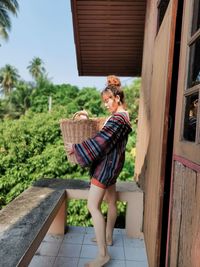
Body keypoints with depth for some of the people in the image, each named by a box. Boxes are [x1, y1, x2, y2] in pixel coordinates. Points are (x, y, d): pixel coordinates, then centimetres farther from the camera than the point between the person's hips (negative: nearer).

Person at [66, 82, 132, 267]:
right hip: (113, 163, 11)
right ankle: (108, 238, 36)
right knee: (111, 202, 19)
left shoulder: (118, 118, -19)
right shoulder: (123, 116, 12)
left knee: (93, 206, -8)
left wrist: (76, 147, -17)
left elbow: (100, 141, -24)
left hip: (107, 164, -11)